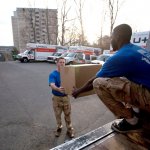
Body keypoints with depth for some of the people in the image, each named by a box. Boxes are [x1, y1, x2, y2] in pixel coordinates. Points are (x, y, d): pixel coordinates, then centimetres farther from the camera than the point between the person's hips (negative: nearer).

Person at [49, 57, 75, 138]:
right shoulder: (52, 74, -13)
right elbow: (52, 85, -29)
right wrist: (58, 89, -50)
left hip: (66, 97, 1)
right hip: (57, 98, -1)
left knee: (68, 114, 14)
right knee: (58, 114, 17)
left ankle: (70, 129, 34)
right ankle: (59, 127, 43)